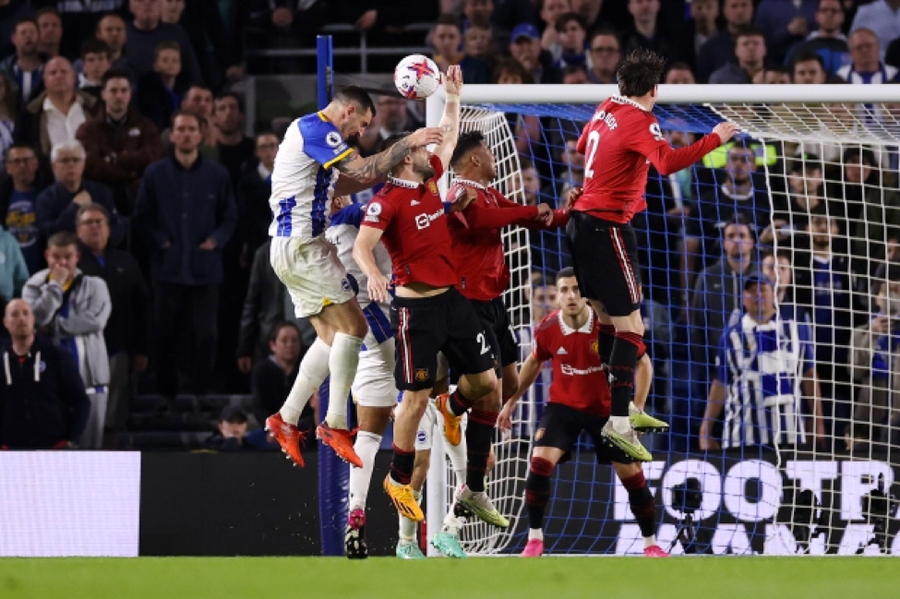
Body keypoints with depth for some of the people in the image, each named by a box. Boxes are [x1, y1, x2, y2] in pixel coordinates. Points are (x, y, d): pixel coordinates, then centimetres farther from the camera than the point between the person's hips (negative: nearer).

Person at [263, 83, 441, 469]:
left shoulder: (311, 131, 21)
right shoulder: (316, 128, -12)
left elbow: (336, 185, 28)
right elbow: (364, 173, -20)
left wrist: (390, 168, 17)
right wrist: (407, 143, -14)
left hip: (293, 246, 11)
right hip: (301, 245, -11)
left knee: (332, 335, 11)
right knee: (352, 325, -10)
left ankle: (286, 421, 10)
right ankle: (335, 424, -9)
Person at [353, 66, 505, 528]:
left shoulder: (429, 181, 10)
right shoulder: (388, 200, -12)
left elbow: (448, 138, 25)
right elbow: (361, 245, -23)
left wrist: (453, 96, 23)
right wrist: (372, 273, -42)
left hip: (452, 299, 8)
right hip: (416, 308, -8)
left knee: (487, 383, 5)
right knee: (416, 398, -6)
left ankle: (474, 490, 14)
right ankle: (399, 481, 15)